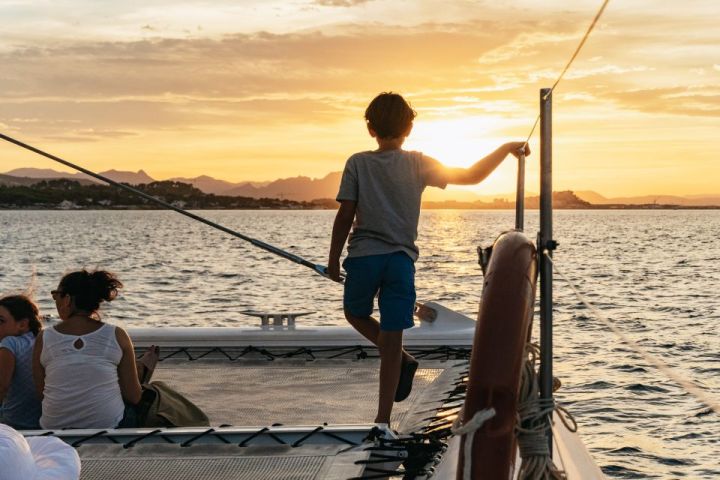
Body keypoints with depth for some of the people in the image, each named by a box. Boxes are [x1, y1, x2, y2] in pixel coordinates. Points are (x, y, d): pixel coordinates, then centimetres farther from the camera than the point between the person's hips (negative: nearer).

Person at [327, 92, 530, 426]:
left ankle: (402, 359, 7)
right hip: (401, 259, 1)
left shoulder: (358, 164, -1)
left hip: (364, 256, -1)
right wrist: (507, 148, 14)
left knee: (355, 314, 26)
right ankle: (383, 419, 2)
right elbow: (473, 176, 2)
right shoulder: (419, 164, 1)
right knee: (391, 339, 3)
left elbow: (345, 216, -4)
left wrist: (333, 259, 6)